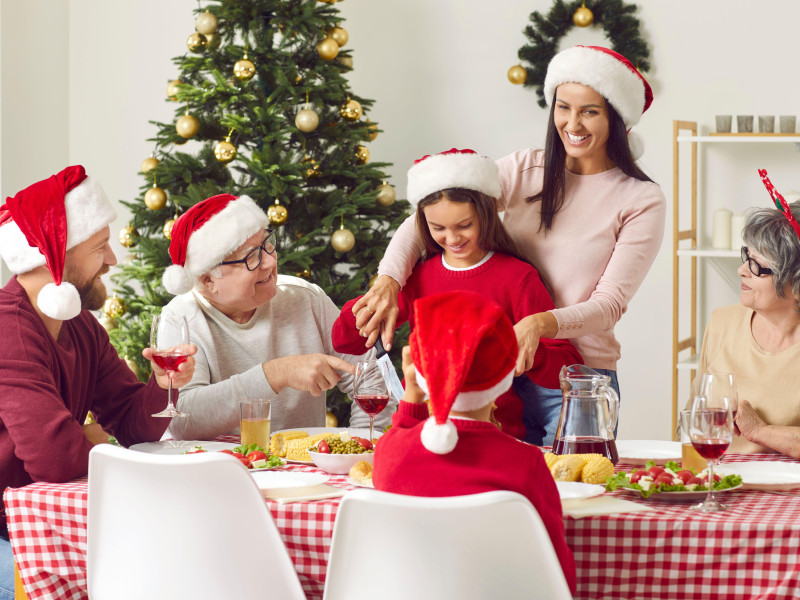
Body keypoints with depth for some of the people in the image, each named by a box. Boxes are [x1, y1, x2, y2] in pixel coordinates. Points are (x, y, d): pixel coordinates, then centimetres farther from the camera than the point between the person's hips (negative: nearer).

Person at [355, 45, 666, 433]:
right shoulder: (524, 170, 6)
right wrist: (389, 280, -21)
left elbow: (610, 303, -10)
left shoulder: (642, 201, -2)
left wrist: (542, 323, -29)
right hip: (498, 369, 3)